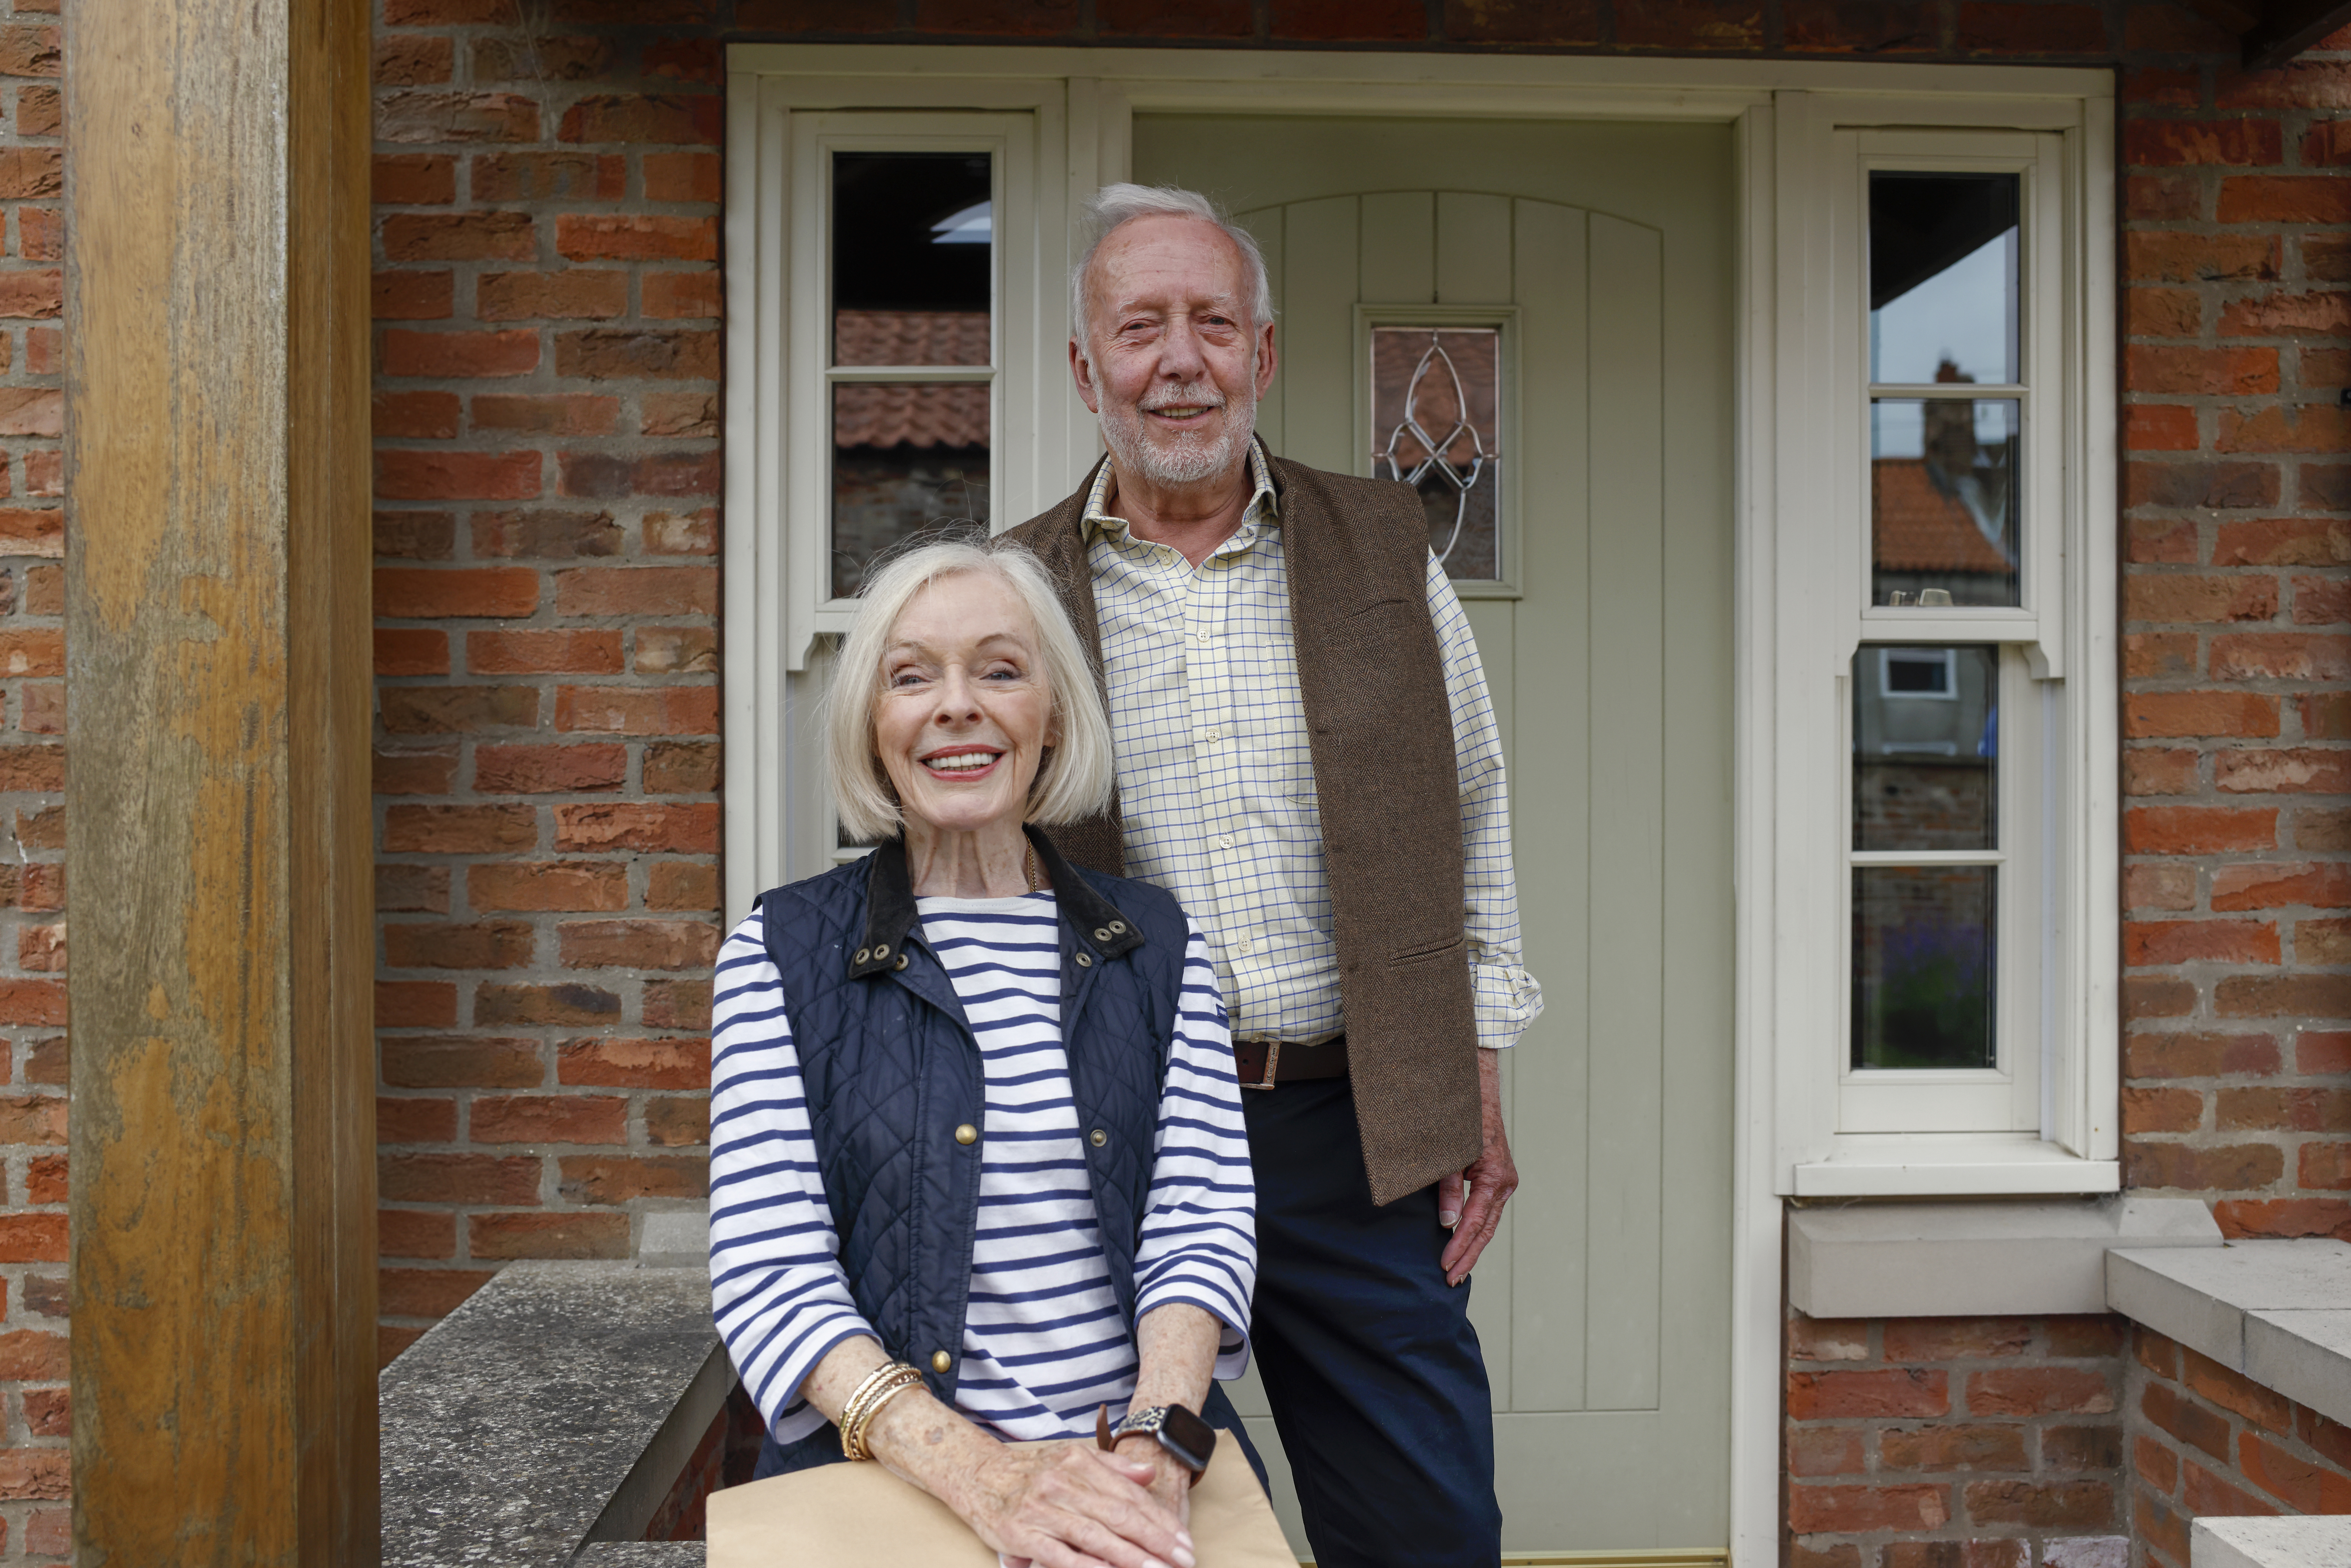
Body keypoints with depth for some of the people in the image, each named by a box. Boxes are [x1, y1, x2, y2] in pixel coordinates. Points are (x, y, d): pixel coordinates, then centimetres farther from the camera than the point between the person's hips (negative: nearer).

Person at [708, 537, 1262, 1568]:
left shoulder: (1158, 944, 10)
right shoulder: (780, 954, 4)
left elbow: (1202, 1219, 3)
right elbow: (766, 1270, -4)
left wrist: (1155, 1442, -16)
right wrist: (977, 1473, -18)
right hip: (877, 1483, -1)